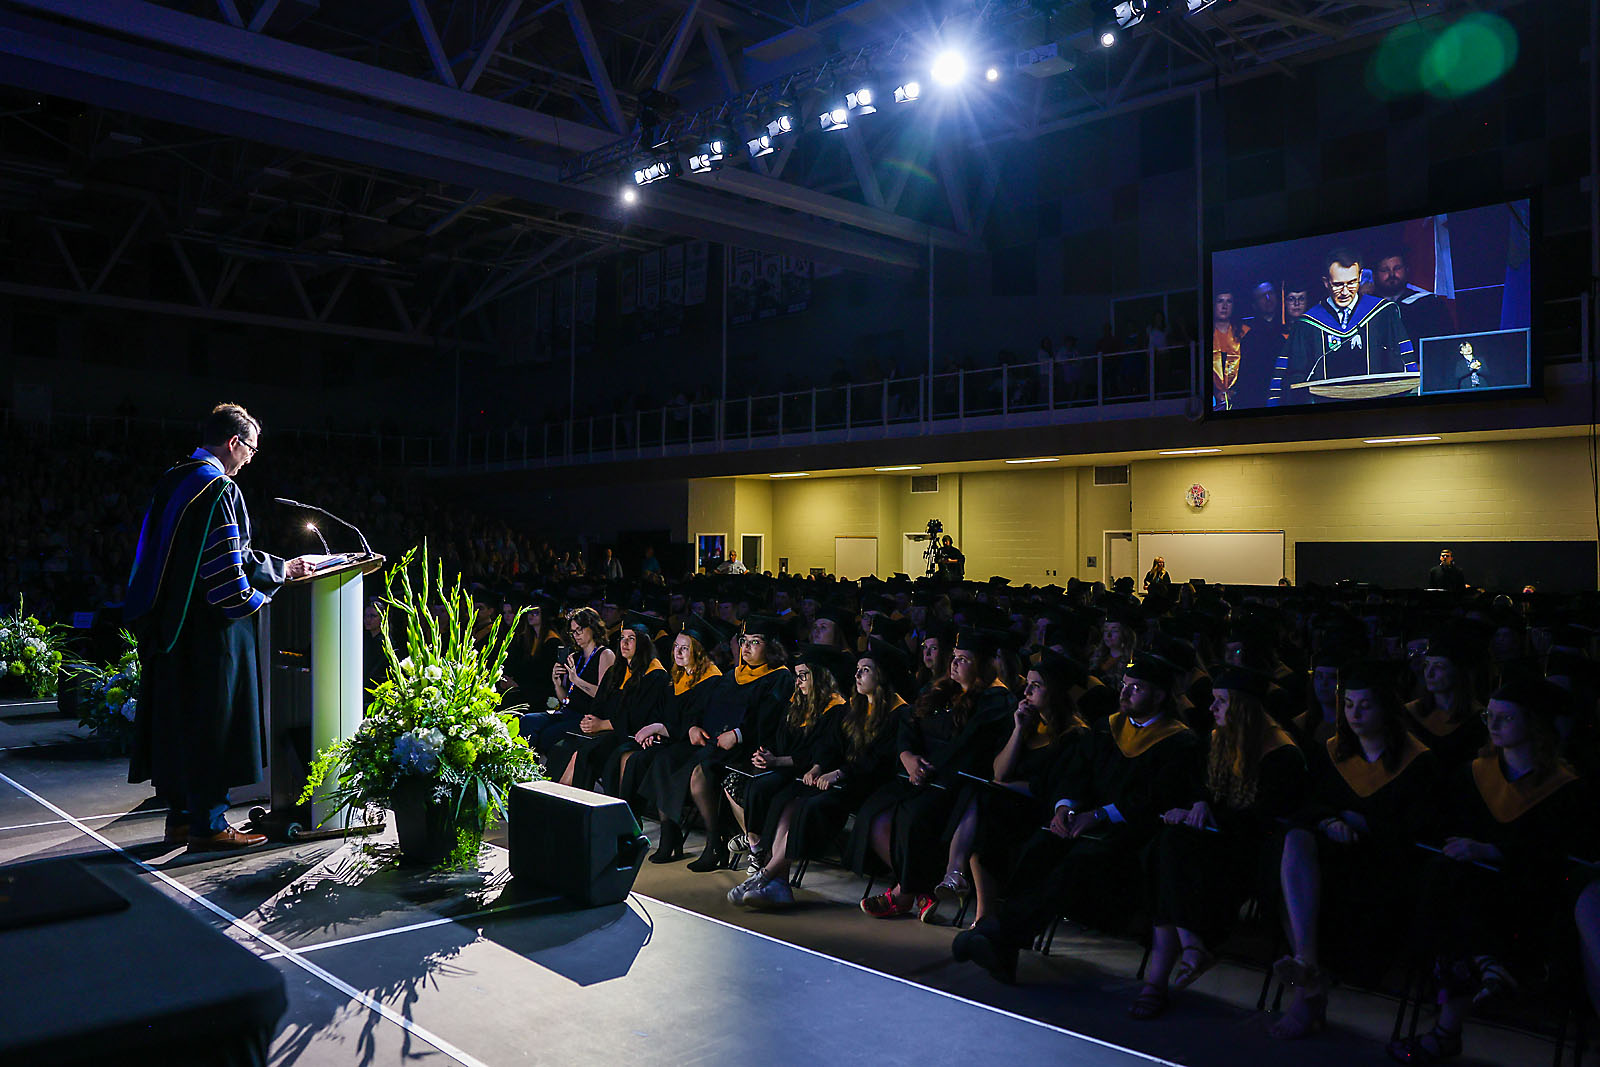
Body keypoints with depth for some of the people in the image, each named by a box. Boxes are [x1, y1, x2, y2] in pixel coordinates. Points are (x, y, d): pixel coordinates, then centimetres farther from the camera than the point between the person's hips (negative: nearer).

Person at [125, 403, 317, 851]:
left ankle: (181, 815, 24)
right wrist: (283, 571, -4)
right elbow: (228, 566, -19)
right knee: (211, 723, -1)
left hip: (171, 624, 9)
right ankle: (207, 825, 5)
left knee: (178, 720, 15)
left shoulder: (174, 481, 14)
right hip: (209, 630, -9)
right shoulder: (219, 490, -15)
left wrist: (282, 566, 15)